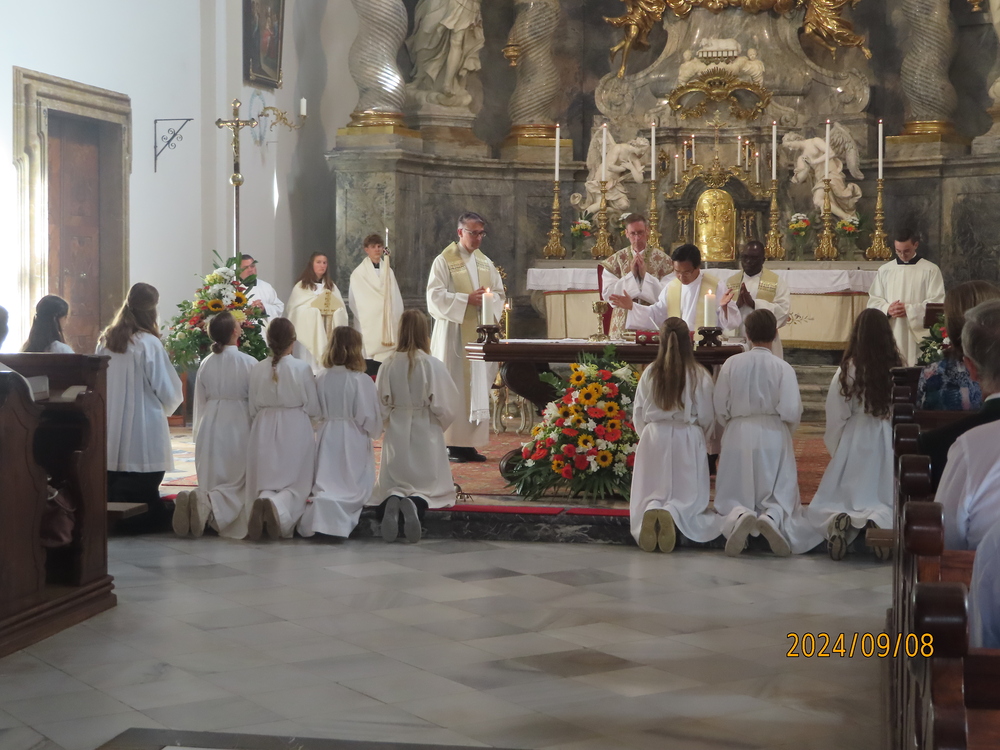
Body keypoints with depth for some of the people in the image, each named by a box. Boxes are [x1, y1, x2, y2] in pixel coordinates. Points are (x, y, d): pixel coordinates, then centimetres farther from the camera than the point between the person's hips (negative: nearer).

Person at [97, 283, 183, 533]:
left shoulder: (105, 341, 4)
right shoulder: (148, 343, -12)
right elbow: (167, 390, -8)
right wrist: (168, 406, 13)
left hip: (112, 429, 6)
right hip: (144, 430, -5)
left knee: (115, 487, 11)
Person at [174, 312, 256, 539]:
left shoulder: (206, 364, 2)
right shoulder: (248, 363, -10)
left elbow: (200, 402, 9)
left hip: (210, 428, 4)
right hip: (238, 427, -4)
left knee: (212, 483, 14)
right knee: (238, 486, 4)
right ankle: (209, 502, -25)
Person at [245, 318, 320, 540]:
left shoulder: (258, 369, -4)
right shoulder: (302, 369, -11)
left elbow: (252, 409, 4)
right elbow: (313, 409, -5)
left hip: (264, 431, 3)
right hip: (295, 431, -3)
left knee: (266, 483, 12)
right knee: (296, 484, 5)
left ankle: (263, 500, -21)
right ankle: (279, 506, -26)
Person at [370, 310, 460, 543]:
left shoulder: (388, 365, -7)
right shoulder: (433, 365, -13)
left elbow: (381, 407, -2)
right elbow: (446, 407, -10)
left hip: (396, 435, 2)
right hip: (426, 434, -2)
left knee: (393, 485, 18)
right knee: (432, 486, 12)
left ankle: (392, 500, -19)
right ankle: (416, 503, -22)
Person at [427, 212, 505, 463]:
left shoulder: (486, 263, 15)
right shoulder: (444, 261, -3)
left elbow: (500, 294, 16)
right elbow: (436, 296, -11)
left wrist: (490, 298, -7)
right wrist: (467, 299, -19)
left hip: (479, 332, 6)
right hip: (454, 332, -6)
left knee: (478, 386, 3)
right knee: (454, 387, -6)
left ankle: (469, 443, 8)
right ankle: (452, 444, -3)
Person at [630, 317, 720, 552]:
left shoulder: (650, 373, -4)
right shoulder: (700, 376, -8)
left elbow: (638, 414, 3)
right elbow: (707, 419, -1)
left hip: (653, 439, 2)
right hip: (688, 440, -1)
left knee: (651, 495, 11)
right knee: (688, 497, 7)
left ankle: (652, 511, -25)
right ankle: (673, 513, -27)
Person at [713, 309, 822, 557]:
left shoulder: (732, 364, -1)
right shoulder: (782, 367, -7)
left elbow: (720, 409, 1)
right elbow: (791, 411, -11)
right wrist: (786, 432, 11)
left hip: (738, 437, 1)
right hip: (774, 438, -1)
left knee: (732, 498, 10)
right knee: (781, 497, 10)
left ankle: (739, 515, -25)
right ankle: (773, 516, -23)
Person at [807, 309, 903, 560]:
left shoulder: (847, 370, -9)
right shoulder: (898, 370, -8)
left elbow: (836, 417, -4)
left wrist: (837, 450, 11)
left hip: (854, 443, 0)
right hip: (888, 443, 0)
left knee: (830, 502, 12)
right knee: (888, 503, 11)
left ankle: (840, 518, -22)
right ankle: (878, 520, -24)